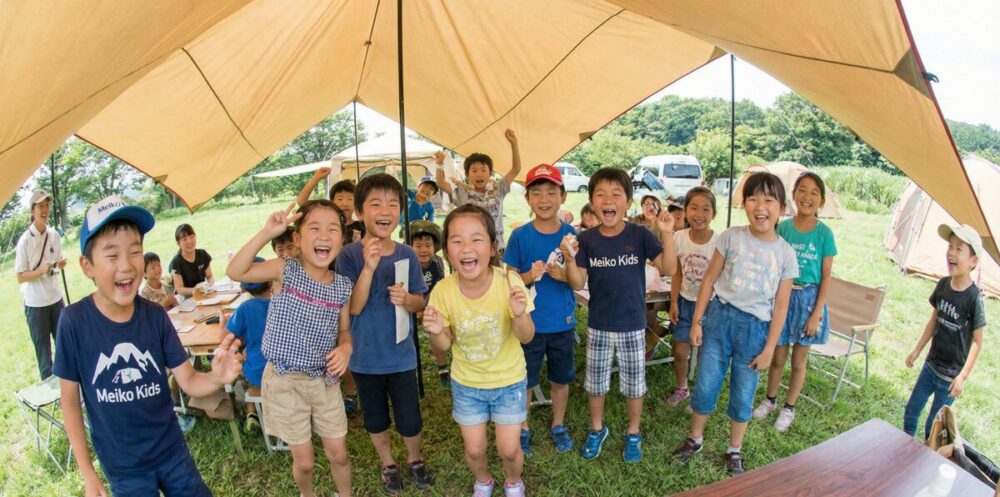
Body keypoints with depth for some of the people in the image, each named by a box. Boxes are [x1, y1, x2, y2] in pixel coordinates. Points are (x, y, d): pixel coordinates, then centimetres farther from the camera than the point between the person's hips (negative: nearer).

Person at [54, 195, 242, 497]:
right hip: (122, 467, -1)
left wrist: (217, 378, -32)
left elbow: (189, 382, -9)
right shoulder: (73, 322, -17)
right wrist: (87, 473, -3)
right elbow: (70, 401, -7)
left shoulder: (155, 316, -12)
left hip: (172, 450, 2)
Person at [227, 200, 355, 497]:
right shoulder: (286, 270, -13)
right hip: (285, 380, -2)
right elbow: (235, 272, -26)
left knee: (338, 454, 14)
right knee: (304, 460, 12)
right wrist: (267, 233, -32)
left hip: (325, 380, 3)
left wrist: (346, 348, -13)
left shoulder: (342, 286, -4)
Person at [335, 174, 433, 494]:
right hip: (365, 357, -1)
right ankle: (388, 464, 45)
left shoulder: (407, 255, -8)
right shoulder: (349, 256, -14)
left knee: (410, 419, 10)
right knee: (375, 419, 19)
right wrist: (369, 267, -32)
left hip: (401, 355, 1)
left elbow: (420, 303, 0)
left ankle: (414, 459, 40)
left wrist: (406, 299, -23)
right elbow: (354, 307, -20)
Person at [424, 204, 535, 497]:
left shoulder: (509, 283, -25)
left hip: (508, 380, -1)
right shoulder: (443, 291, -20)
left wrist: (519, 315, -37)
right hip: (466, 383, 1)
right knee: (474, 448, 13)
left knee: (508, 448, 7)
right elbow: (444, 346, -7)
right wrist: (436, 332, -30)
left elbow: (526, 338, -16)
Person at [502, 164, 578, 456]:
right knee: (524, 381, 12)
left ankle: (558, 426, 41)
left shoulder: (571, 234, -5)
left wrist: (564, 275, -22)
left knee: (561, 379, 17)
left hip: (563, 322, 2)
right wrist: (530, 276, -24)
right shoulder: (520, 236, -9)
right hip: (529, 322, -1)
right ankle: (522, 429, 36)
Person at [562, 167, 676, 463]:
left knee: (634, 385, 14)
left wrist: (667, 234, -32)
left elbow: (668, 269, -19)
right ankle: (597, 429, 41)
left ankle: (633, 433, 39)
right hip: (598, 326, 2)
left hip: (633, 326, -1)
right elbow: (578, 284, -8)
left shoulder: (640, 235, -11)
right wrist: (570, 259, -27)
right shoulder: (586, 239, -7)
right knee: (595, 383, 17)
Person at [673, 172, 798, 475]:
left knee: (743, 395, 11)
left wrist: (769, 348, -2)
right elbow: (709, 279, 0)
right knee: (705, 385, 8)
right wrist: (696, 321, -2)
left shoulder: (785, 254, -4)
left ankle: (734, 450, 33)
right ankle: (695, 438, 30)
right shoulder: (731, 237, -5)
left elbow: (780, 306, 0)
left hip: (755, 327, 0)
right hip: (720, 316, 0)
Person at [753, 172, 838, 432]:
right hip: (782, 295, 1)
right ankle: (770, 400, 33)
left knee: (799, 360, 11)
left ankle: (789, 408, 29)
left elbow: (826, 277, -6)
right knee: (778, 356, 12)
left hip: (808, 298, -1)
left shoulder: (824, 233, -8)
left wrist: (816, 314, -10)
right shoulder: (783, 228, -3)